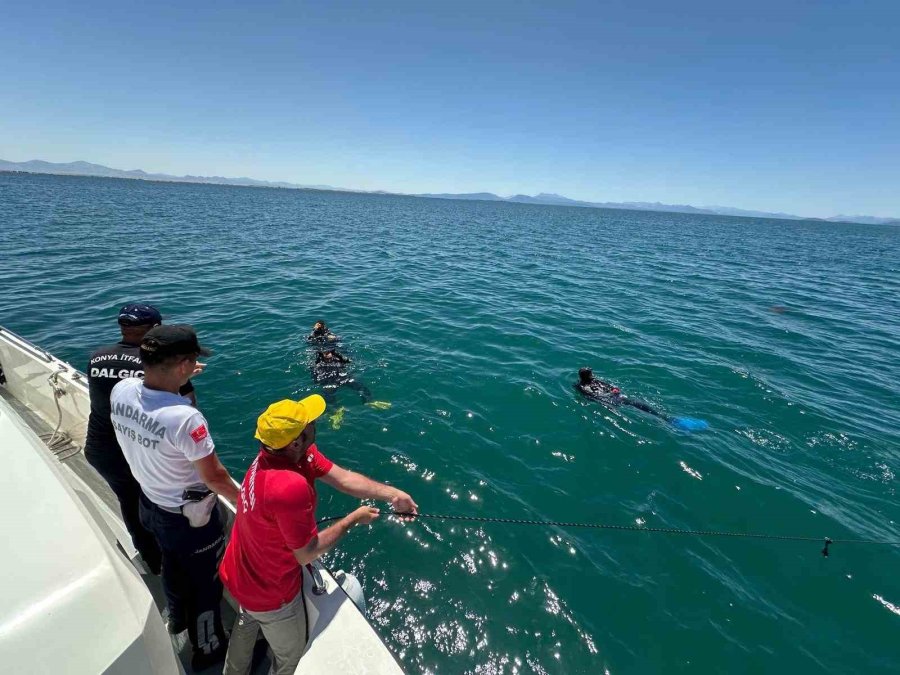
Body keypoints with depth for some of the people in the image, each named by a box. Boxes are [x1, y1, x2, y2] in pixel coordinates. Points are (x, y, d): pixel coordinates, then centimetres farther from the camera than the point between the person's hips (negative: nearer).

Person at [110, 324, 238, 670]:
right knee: (205, 581, 20)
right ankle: (208, 648, 44)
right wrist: (242, 499, -8)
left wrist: (175, 380, 11)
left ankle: (177, 618, 61)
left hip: (150, 503, 7)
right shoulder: (186, 418, -39)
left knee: (171, 565, 33)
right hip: (190, 518, -7)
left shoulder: (120, 390, -19)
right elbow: (214, 476, -25)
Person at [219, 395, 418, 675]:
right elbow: (307, 554, -28)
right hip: (269, 592, -8)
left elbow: (342, 477, -15)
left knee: (247, 624, 37)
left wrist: (392, 494, -22)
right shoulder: (291, 487, -43)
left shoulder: (289, 451, -16)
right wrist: (353, 520, -18)